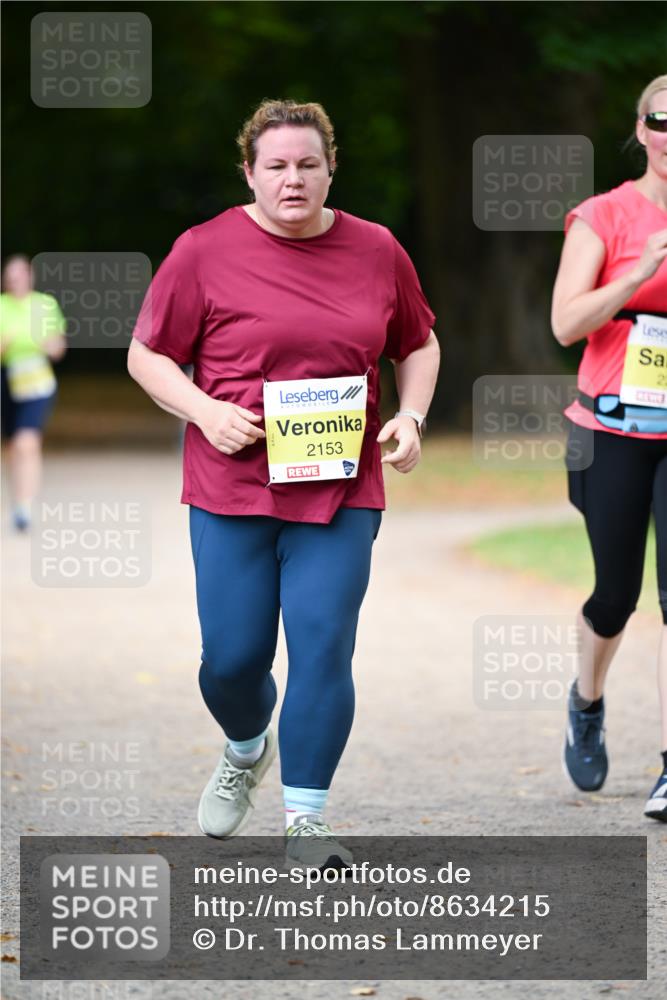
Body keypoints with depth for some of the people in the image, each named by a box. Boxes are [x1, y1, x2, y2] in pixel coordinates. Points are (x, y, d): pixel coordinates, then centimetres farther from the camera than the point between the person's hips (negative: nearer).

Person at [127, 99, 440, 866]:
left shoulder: (376, 251, 6)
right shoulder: (204, 250, -2)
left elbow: (418, 344, 19)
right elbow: (147, 355, 4)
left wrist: (411, 416, 1)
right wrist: (203, 410, -13)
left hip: (341, 491, 1)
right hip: (231, 488, -1)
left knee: (323, 647, -9)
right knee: (232, 658, 1)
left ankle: (305, 823, 0)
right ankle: (246, 750, 37)